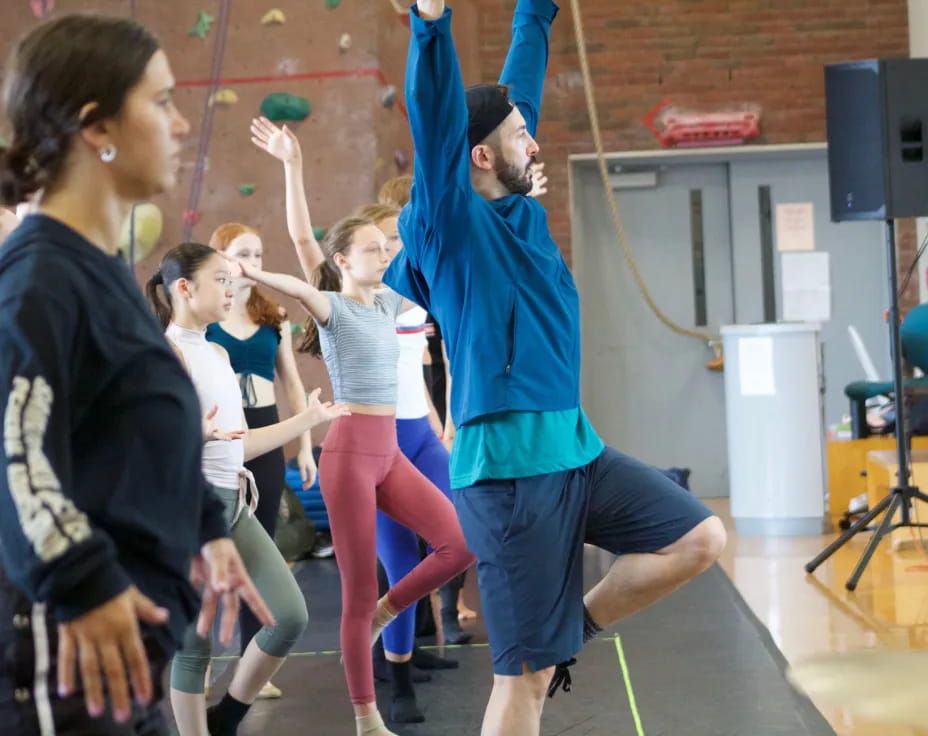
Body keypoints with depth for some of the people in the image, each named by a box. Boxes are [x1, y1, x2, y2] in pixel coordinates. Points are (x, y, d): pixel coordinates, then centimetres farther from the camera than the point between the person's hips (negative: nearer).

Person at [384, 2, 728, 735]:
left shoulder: (522, 208, 11)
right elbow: (436, 114, -25)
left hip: (576, 445, 8)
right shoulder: (453, 221, -9)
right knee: (525, 673, -3)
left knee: (701, 538, 5)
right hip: (509, 462, -8)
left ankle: (569, 635, 17)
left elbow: (522, 77, 19)